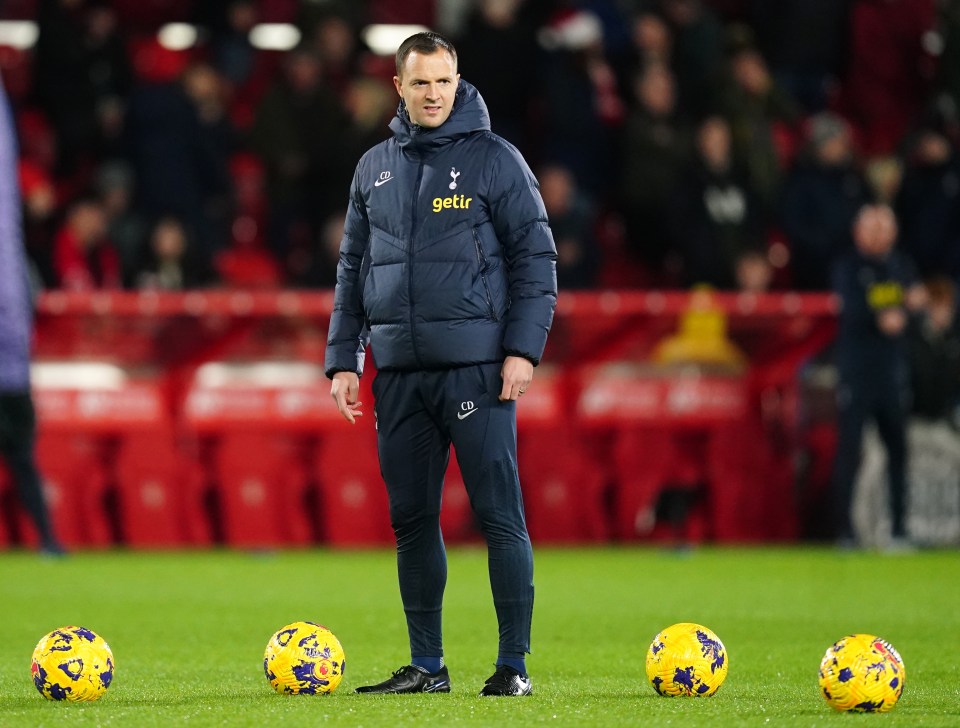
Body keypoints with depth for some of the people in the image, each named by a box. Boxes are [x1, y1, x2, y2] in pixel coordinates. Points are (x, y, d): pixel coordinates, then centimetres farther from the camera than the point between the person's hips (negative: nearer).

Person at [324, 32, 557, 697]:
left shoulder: (495, 159, -1)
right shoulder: (375, 168, 14)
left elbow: (536, 257, -3)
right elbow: (353, 268, 18)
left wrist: (523, 349, -11)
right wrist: (343, 357, 11)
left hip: (477, 367, -5)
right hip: (399, 371, 5)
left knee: (499, 516, -6)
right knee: (412, 520, 8)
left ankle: (515, 665, -2)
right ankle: (426, 666, 15)